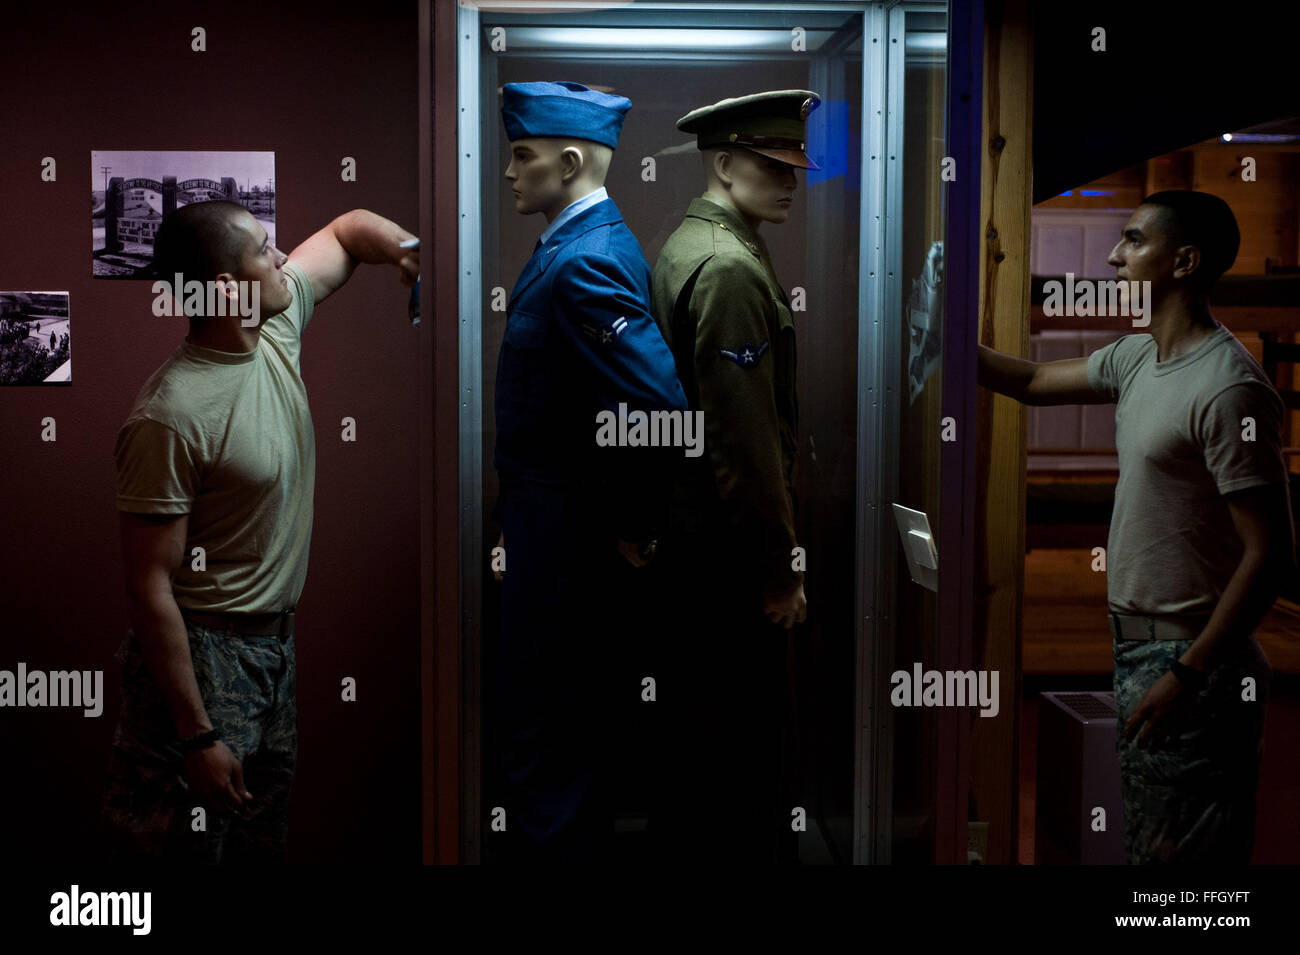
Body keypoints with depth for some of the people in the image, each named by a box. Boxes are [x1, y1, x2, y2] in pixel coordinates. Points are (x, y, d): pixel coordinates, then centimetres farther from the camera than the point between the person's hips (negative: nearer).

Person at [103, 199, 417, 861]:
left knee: (262, 836, 20)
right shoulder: (170, 416, -25)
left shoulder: (277, 323, -2)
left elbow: (346, 229, 15)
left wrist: (410, 252, -8)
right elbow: (150, 587, -22)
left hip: (274, 645, 8)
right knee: (181, 840, 4)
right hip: (200, 656, -8)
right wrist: (197, 736, -21)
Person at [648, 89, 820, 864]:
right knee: (746, 741, 3)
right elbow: (746, 436, -24)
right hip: (729, 548, -10)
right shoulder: (730, 269, -20)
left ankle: (687, 837, 35)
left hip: (688, 532, 10)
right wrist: (780, 572, -17)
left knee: (699, 726, 21)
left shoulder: (687, 245, 12)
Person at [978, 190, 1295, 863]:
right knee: (1145, 841, 21)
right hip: (1139, 649, 9)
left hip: (1191, 661, -9)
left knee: (1181, 851, 2)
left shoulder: (1228, 388, -21)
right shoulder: (1136, 358, 8)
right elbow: (1033, 383, 23)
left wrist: (1188, 673, -22)